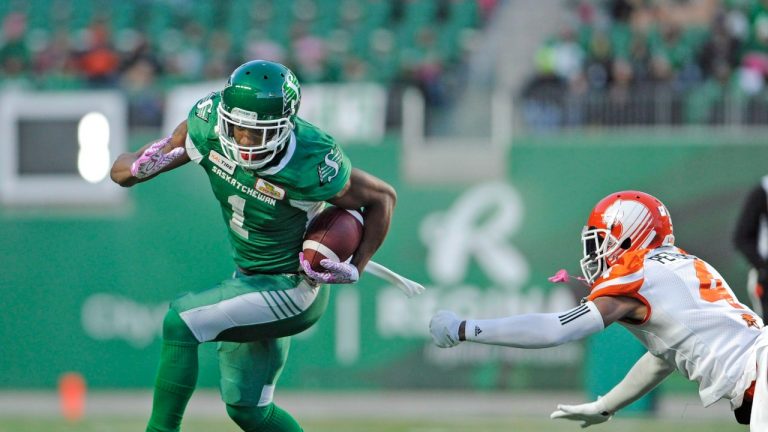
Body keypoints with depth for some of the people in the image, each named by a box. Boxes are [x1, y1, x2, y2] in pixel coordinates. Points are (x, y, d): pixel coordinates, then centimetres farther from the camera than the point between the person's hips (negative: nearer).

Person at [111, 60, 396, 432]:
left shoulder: (312, 167, -31)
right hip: (249, 277, 7)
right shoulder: (208, 123, -18)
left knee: (181, 323, -22)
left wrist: (354, 269, -18)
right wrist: (141, 167, -33)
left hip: (293, 288, -7)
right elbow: (121, 171, -10)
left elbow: (383, 198, -12)